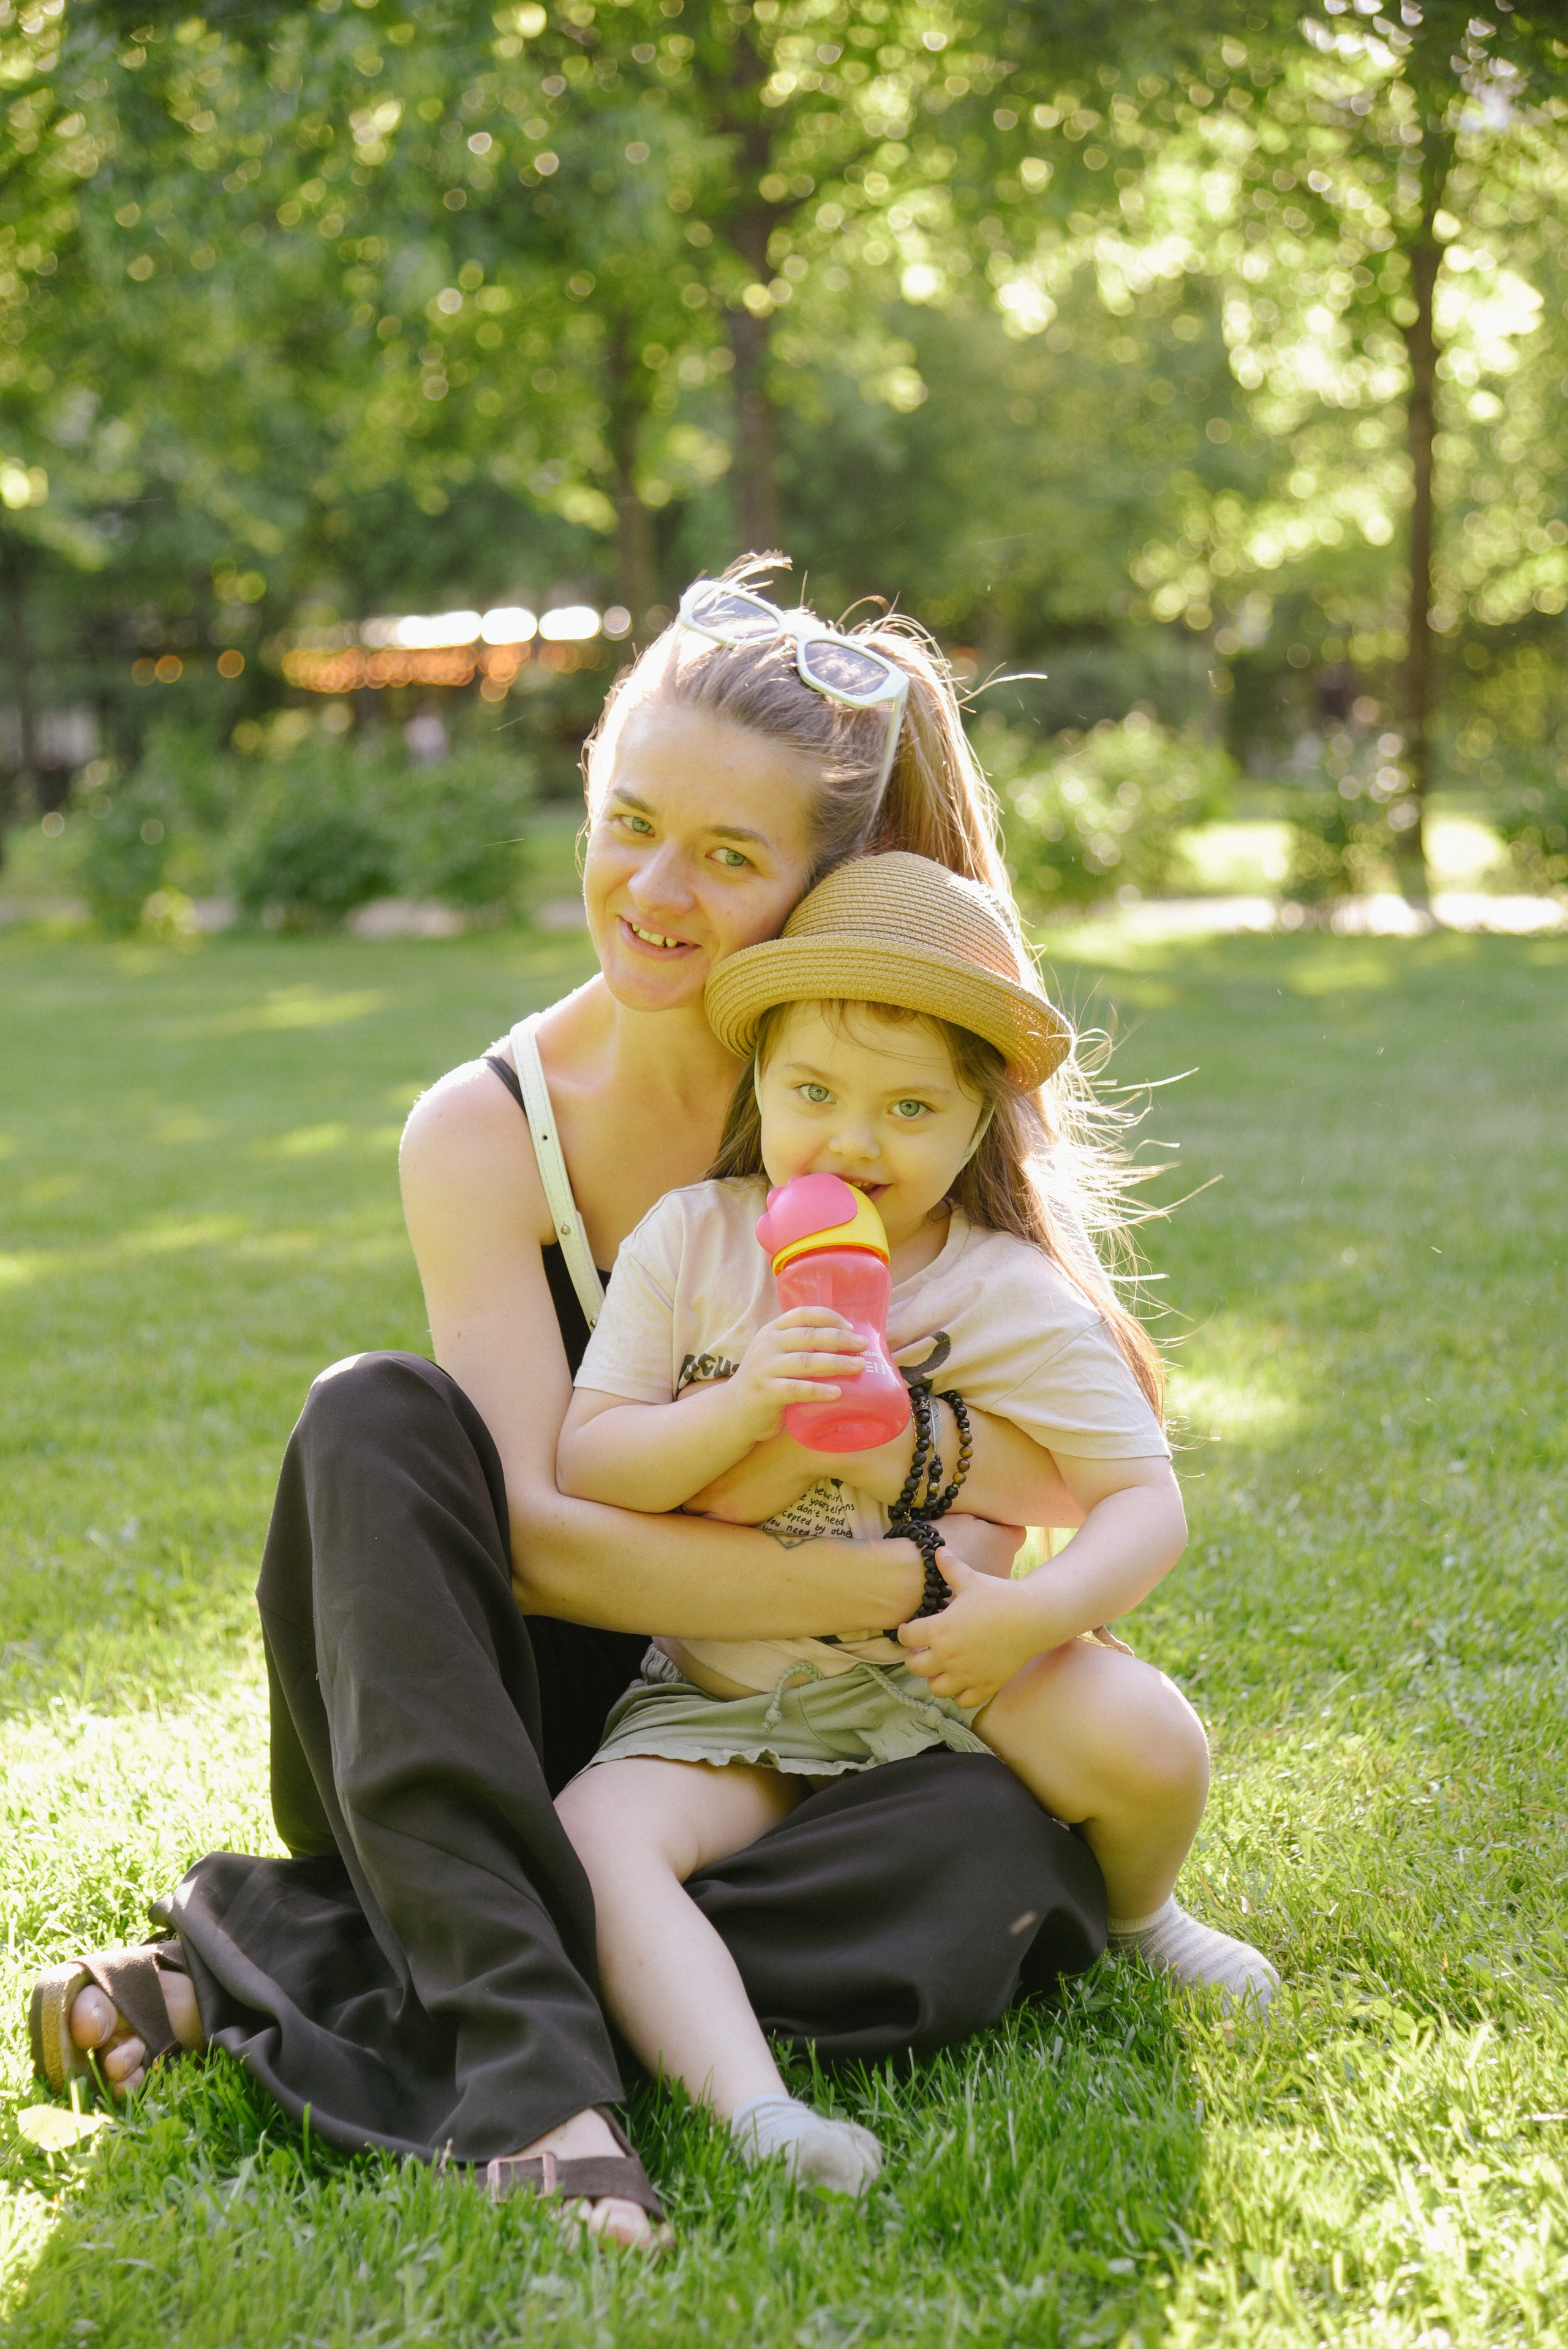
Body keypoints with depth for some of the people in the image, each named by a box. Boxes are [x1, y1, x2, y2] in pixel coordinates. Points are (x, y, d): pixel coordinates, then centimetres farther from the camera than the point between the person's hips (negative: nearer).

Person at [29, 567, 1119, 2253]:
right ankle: (521, 2048, -39)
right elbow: (537, 1532, -20)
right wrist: (910, 1582, -27)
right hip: (529, 1734, -1)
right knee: (376, 1418, -27)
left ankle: (272, 1966, -27)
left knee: (1010, 1846, -32)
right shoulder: (489, 1134, -10)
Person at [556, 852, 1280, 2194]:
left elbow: (1148, 1501, -8)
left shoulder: (1015, 1299, -7)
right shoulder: (689, 1241, -3)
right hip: (722, 1699, 1)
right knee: (594, 1838, -27)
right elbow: (584, 1469, -8)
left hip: (938, 1675, -1)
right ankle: (751, 2108, -38)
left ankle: (1135, 1915, 9)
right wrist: (738, 1409, -26)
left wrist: (1037, 1612, -27)